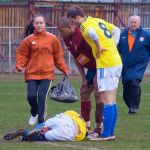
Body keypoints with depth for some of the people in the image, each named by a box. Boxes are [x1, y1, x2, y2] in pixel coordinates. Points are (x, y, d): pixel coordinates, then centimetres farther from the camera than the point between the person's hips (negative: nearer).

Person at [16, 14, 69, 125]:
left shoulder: (52, 39, 4)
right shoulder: (29, 40, 3)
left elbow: (58, 56, 10)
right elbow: (22, 54, 8)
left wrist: (65, 69, 7)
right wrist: (20, 65, -8)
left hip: (47, 73, -1)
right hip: (32, 73, 1)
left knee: (42, 96, -13)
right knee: (31, 96, -8)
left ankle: (41, 121, -4)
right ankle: (35, 113, 25)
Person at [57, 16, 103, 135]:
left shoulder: (82, 34, -28)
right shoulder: (67, 38, 1)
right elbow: (76, 58, 10)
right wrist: (83, 78, 6)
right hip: (91, 68, 9)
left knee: (98, 93, -13)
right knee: (84, 92, 11)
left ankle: (99, 127, -6)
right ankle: (86, 127, 19)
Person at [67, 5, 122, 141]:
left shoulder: (85, 26, -10)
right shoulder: (97, 20, 16)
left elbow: (93, 34, -34)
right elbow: (116, 30, 22)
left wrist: (99, 48, -19)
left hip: (106, 65, -9)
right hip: (116, 62, 9)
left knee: (106, 100, -7)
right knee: (112, 100, 11)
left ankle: (106, 134, -7)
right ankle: (111, 132, 15)